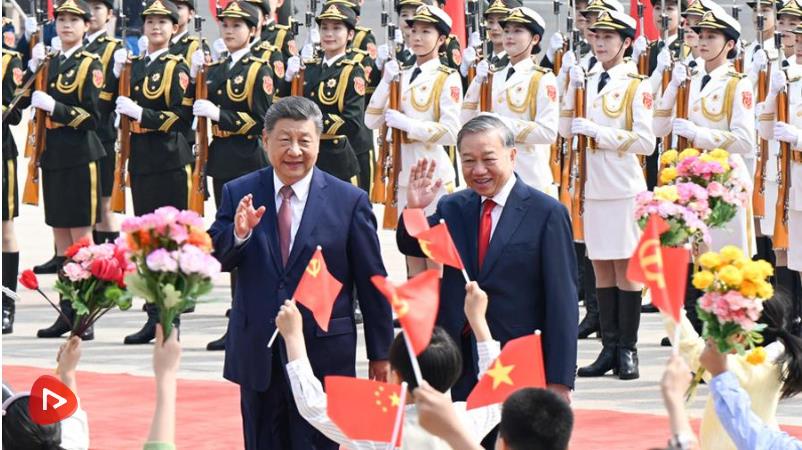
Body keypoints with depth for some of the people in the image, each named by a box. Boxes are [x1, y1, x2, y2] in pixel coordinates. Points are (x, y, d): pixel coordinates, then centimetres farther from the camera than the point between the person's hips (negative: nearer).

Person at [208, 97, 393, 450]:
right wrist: (238, 233, -23)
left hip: (323, 354, -2)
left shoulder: (350, 201, -3)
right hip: (258, 352, 3)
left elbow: (372, 284, 1)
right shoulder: (239, 194, 4)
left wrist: (380, 353, 3)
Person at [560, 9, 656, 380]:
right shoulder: (588, 81, 11)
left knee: (625, 268, -2)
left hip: (624, 188, -5)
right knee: (601, 269, 7)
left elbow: (645, 142, -11)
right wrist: (573, 88, -4)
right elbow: (566, 130, 8)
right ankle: (610, 349, 11)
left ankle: (628, 352, 3)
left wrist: (598, 132, -15)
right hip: (595, 186, 5)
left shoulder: (636, 87, -5)